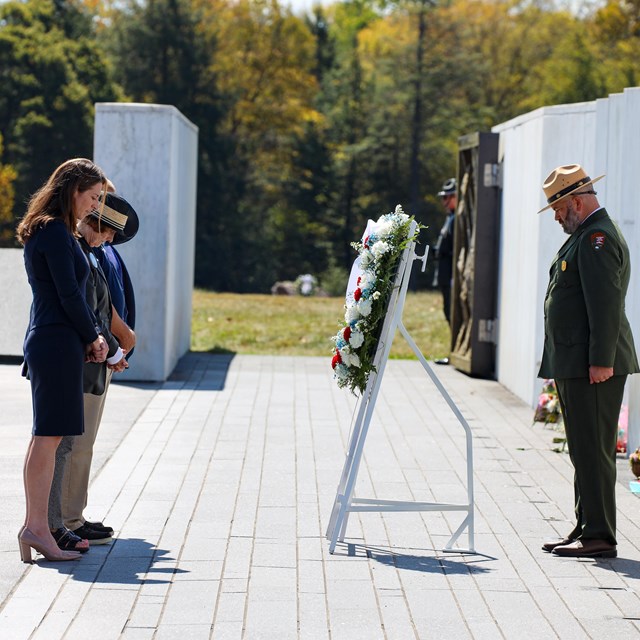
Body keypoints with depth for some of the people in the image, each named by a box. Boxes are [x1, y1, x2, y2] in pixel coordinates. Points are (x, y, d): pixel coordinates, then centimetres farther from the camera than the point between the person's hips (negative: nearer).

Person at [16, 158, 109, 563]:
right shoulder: (56, 233, -13)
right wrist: (93, 338, -3)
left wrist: (94, 335, 10)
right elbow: (69, 294, -15)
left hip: (45, 342, 10)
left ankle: (38, 525, 15)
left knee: (49, 436, 11)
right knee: (49, 436, -7)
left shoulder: (49, 231, 18)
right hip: (57, 343, -10)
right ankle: (36, 527, -5)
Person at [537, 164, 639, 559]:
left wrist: (601, 361, -24)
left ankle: (600, 537, -5)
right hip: (577, 364, 11)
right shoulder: (588, 236, 21)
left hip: (592, 366, -11)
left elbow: (606, 304, -21)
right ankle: (587, 530, 19)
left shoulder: (597, 238, -14)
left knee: (593, 450, -8)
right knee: (586, 451, 13)